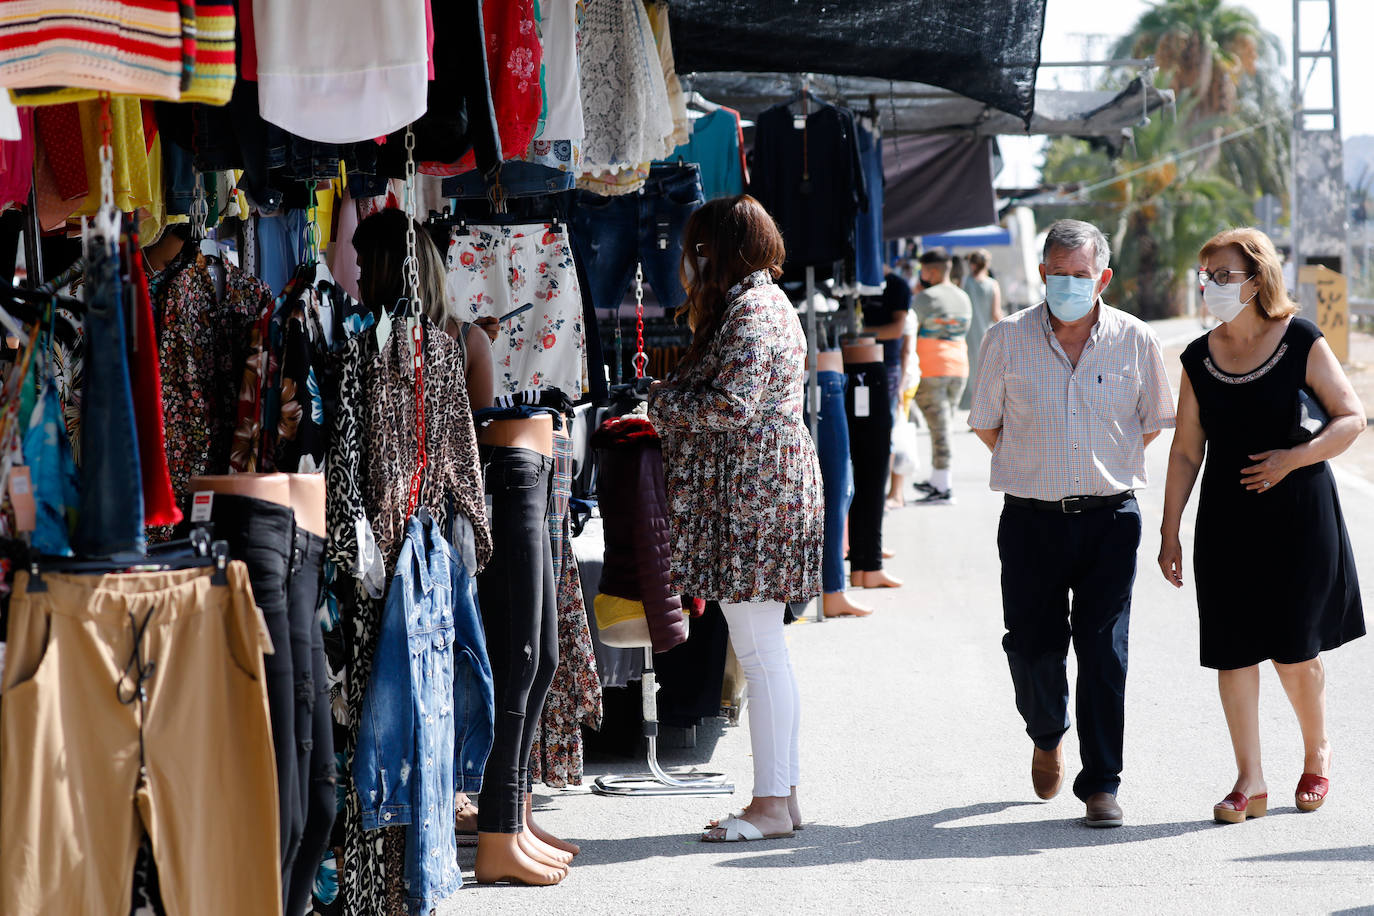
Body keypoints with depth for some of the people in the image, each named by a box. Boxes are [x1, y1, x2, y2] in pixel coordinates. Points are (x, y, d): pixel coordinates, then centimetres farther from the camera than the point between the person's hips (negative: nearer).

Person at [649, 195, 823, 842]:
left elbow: (732, 404, -20)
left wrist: (664, 402, -7)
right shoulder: (762, 301, 19)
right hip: (753, 492, 11)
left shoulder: (751, 309, -13)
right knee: (763, 653, 12)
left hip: (754, 492, -11)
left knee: (758, 651, -8)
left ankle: (771, 803, -6)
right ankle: (781, 795, 16)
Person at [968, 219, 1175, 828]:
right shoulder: (1007, 340, -1)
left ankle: (1101, 784, 3)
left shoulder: (1135, 341, 0)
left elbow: (1152, 423, 13)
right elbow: (985, 424, 10)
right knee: (1032, 648, 3)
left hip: (1109, 520, 0)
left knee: (1104, 652, -4)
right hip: (1031, 520, 1)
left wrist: (1102, 473, 11)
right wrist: (1037, 469, 10)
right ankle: (1047, 737, 35)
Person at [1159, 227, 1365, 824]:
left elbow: (1352, 418, -5)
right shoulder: (1199, 359, 5)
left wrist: (1293, 458, -19)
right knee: (1233, 651, 0)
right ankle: (1250, 782, 7)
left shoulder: (1302, 343, -5)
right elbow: (1186, 450, 8)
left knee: (1293, 651, 0)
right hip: (1227, 521, 3)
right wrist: (1170, 530, 5)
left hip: (1299, 514, -3)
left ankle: (1317, 751, 27)